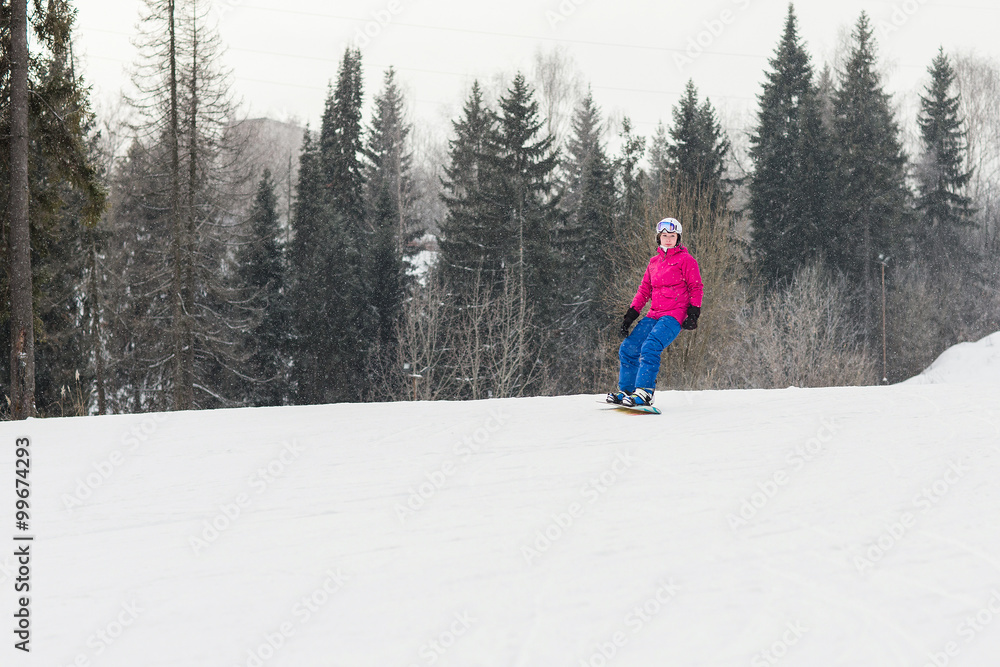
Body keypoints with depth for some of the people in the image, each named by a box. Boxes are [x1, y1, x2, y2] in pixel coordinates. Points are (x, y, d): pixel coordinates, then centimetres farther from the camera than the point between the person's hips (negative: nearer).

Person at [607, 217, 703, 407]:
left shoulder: (686, 260, 1)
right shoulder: (654, 262, 18)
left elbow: (696, 288, -1)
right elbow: (644, 290, 20)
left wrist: (693, 314, -10)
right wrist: (631, 315, 13)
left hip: (674, 315, -7)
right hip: (654, 314, 7)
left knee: (650, 348, -26)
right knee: (628, 349, -3)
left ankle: (644, 393, -27)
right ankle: (626, 391, 6)